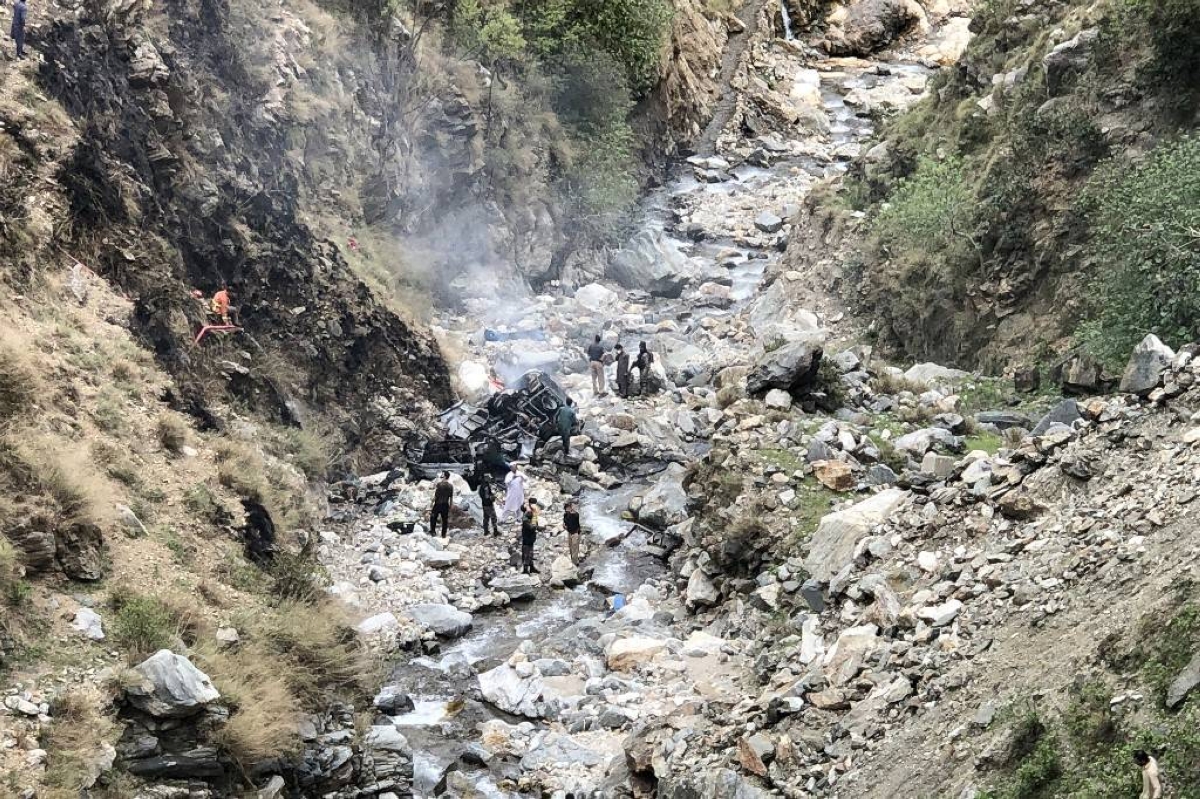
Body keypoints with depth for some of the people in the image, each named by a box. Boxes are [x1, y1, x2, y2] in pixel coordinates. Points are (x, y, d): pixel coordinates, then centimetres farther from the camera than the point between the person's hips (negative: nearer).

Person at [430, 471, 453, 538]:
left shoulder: (439, 485, -14)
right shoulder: (451, 486, -2)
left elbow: (434, 496, -13)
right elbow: (451, 498, 4)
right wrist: (450, 507, 14)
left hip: (438, 504, -3)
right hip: (445, 505, 3)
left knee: (433, 517, 15)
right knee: (445, 519, 11)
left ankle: (432, 531, 17)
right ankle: (444, 534, 15)